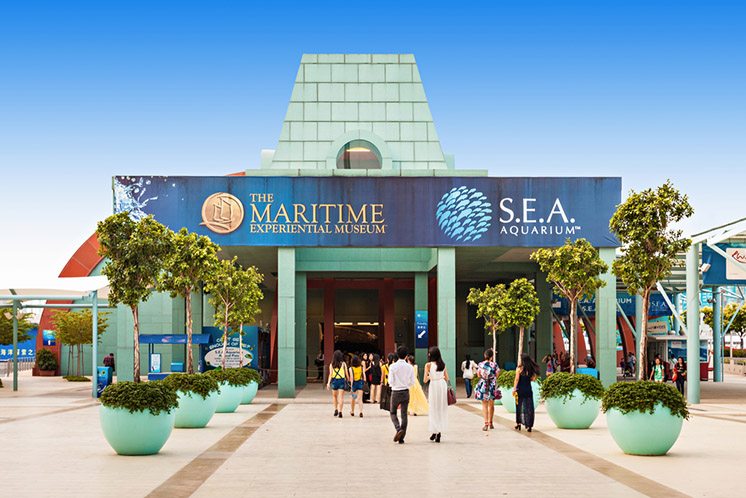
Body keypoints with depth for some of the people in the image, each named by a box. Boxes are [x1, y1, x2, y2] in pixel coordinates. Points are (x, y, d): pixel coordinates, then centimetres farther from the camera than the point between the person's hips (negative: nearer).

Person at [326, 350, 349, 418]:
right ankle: (340, 411, -10)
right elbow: (346, 373, 1)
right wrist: (348, 380, 14)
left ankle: (336, 409, 12)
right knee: (341, 397, -1)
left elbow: (330, 374, -7)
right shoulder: (343, 364, -1)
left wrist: (328, 383, -9)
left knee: (334, 396, 21)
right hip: (342, 380, -1)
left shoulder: (331, 364, 0)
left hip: (334, 380, 1)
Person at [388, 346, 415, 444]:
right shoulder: (410, 367, -4)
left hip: (396, 392, -2)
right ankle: (401, 438, 7)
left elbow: (390, 381, -11)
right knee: (404, 414, 8)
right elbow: (412, 382, 0)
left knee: (393, 412, 14)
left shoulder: (393, 366, -11)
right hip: (406, 392, 2)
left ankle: (398, 429, -12)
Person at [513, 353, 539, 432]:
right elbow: (533, 378, 2)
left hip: (520, 389, -2)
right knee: (529, 407, 4)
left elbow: (517, 379, -10)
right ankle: (529, 425, -1)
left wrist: (514, 389, -7)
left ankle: (518, 423, 18)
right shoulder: (531, 369, 3)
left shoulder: (519, 368, -8)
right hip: (528, 389, 2)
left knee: (519, 406, 11)